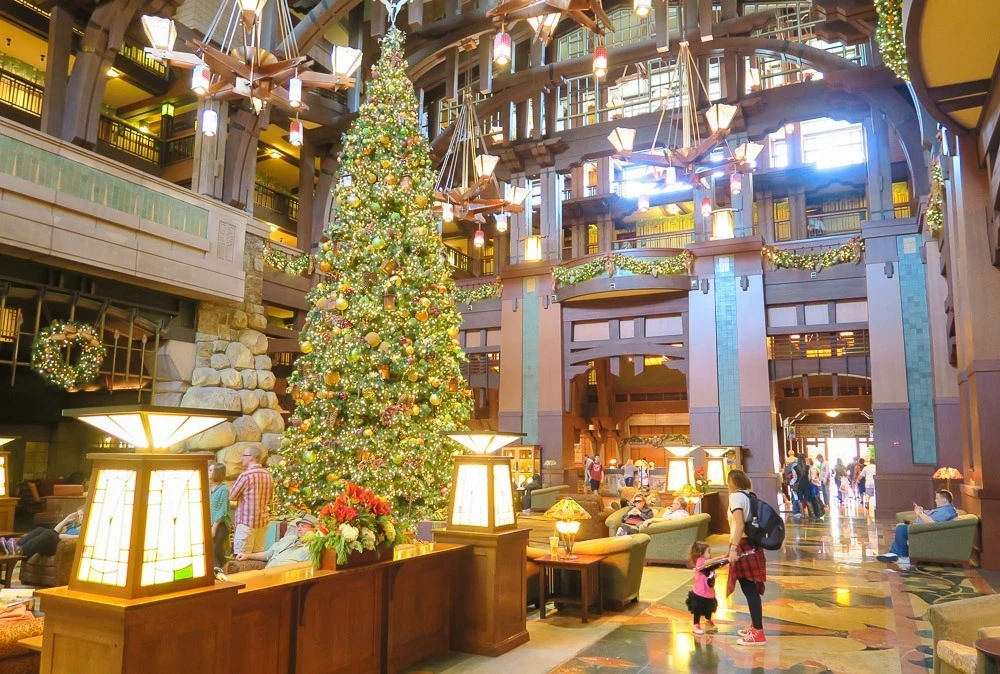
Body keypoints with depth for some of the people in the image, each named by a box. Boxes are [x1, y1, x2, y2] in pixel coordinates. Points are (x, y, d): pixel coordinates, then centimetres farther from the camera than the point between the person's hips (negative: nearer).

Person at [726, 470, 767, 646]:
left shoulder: (736, 496, -11)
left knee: (749, 590, -4)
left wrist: (733, 548, -27)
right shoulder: (750, 495, 13)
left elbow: (739, 524, -22)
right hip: (752, 545, 9)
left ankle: (758, 633, -1)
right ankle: (755, 626, 27)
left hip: (743, 546, -9)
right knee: (751, 589, 17)